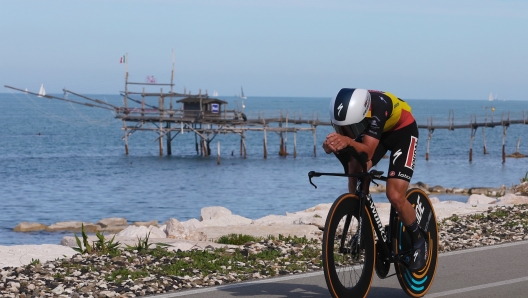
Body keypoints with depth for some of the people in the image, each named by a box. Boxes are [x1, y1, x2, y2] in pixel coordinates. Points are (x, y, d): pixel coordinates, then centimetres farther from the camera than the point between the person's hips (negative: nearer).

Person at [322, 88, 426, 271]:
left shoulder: (377, 107, -41)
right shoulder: (347, 111, -26)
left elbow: (368, 152, -44)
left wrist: (349, 141, -63)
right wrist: (332, 144, -49)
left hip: (402, 130, -5)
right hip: (377, 131, 5)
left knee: (395, 196, -17)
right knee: (355, 169, -22)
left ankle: (418, 240, 8)